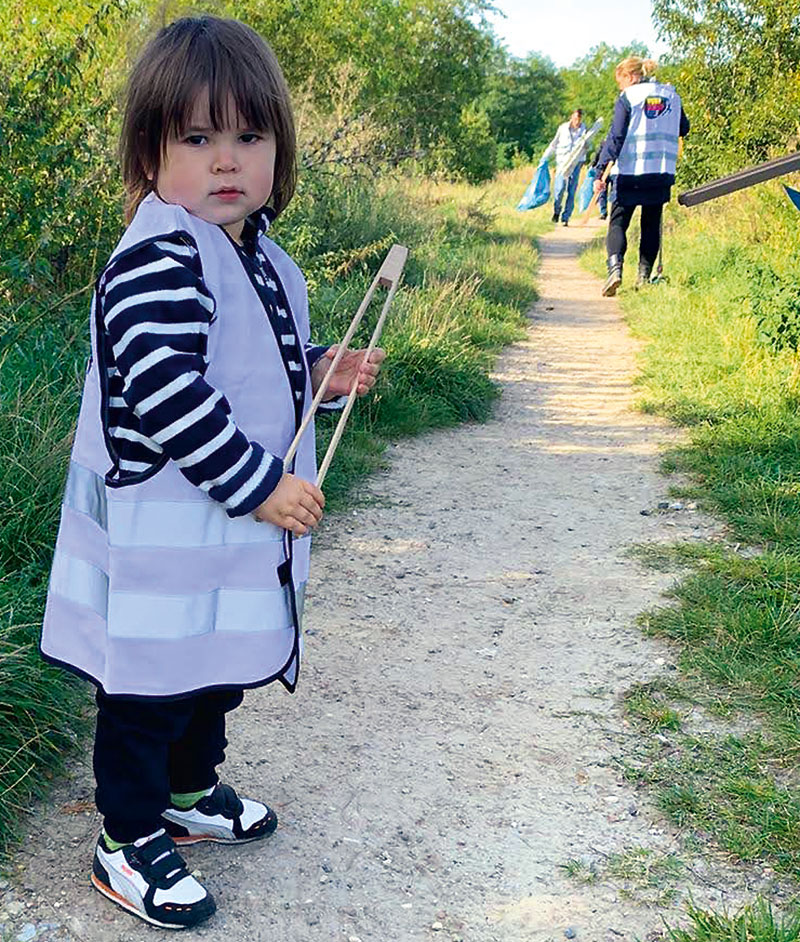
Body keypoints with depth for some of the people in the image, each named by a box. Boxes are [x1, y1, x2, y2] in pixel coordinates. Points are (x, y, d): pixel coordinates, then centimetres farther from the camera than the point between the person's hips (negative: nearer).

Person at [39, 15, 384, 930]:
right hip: (157, 544, -9)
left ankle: (190, 792, 48)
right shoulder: (156, 260, -22)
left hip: (235, 534, 10)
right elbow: (165, 393, -30)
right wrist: (260, 484, -26)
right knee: (149, 692, 7)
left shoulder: (258, 255, 9)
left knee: (216, 673, 25)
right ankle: (129, 842, 27)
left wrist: (322, 371, 6)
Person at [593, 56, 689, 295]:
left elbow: (616, 137, -11)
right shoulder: (672, 94, 11)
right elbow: (683, 128, 21)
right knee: (652, 223, 14)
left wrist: (600, 171, -13)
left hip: (630, 171, -4)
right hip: (663, 171, 4)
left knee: (618, 222, 1)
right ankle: (644, 275, 11)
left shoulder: (627, 98, -4)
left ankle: (615, 268, -21)